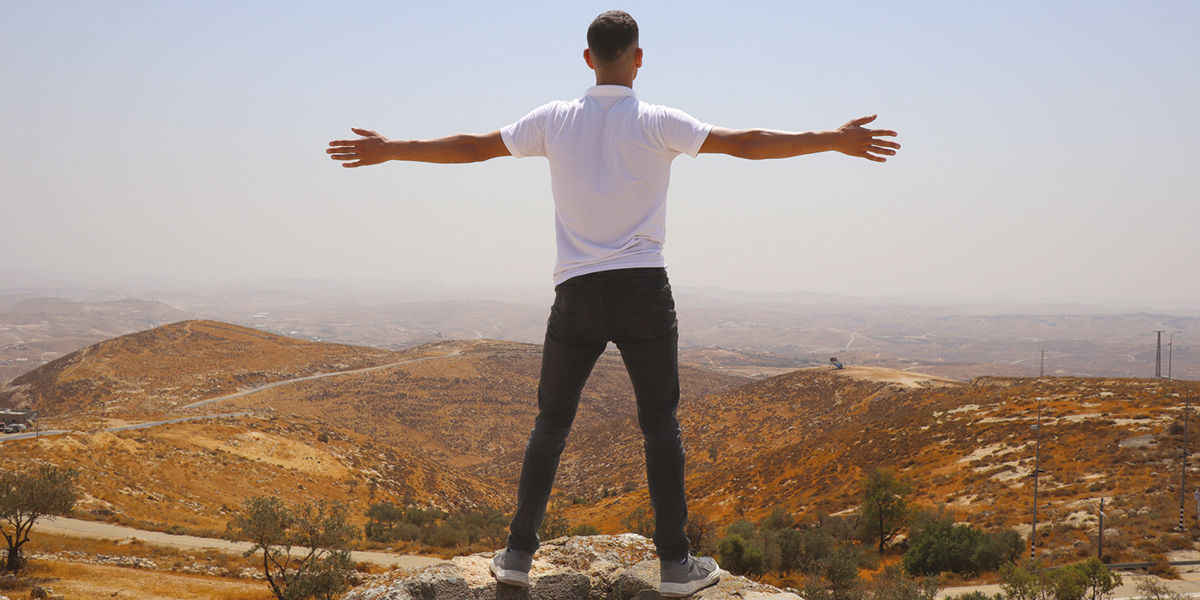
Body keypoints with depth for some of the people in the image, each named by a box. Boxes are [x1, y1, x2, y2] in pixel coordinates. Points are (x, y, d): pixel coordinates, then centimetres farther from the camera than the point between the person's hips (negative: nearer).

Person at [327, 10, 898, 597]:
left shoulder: (554, 119, 4)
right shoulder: (658, 123, -3)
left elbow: (472, 147, 10)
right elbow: (746, 143, -6)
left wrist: (387, 149, 22)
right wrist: (837, 140, -1)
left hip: (576, 293, 2)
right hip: (644, 288, -2)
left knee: (550, 424, 11)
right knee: (660, 426, 4)